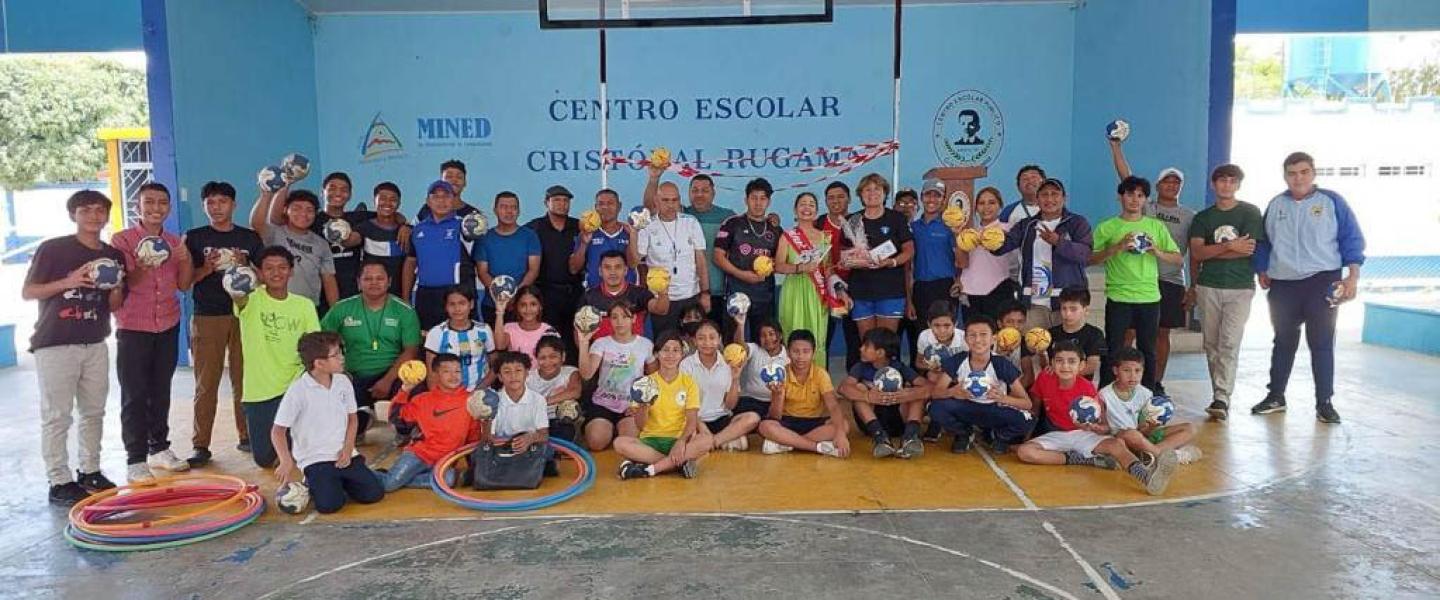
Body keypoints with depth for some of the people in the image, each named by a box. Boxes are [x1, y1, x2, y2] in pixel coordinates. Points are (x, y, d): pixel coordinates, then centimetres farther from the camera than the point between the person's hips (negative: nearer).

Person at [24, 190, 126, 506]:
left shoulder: (113, 255, 9)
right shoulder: (52, 249, -4)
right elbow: (27, 292, -4)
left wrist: (116, 287, -9)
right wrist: (67, 282, -19)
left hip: (95, 344, 5)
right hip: (55, 345, -5)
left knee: (94, 411, 10)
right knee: (56, 415, -2)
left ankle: (90, 472, 21)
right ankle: (59, 482, 2)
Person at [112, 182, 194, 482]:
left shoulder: (174, 242, 9)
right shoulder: (122, 240, -4)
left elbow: (184, 284, 6)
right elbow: (119, 285, -8)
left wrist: (186, 260, -13)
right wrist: (141, 269, -27)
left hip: (168, 326, 4)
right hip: (133, 328, -4)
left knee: (161, 392, 12)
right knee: (134, 396, -1)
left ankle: (159, 448, 23)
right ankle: (135, 460, 3)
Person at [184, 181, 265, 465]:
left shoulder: (249, 237, 10)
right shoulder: (194, 238, 7)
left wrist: (245, 268, -8)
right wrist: (206, 269, -13)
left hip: (243, 315, 1)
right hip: (207, 317, -1)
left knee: (244, 380, 2)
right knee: (206, 384, -2)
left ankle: (246, 436, 12)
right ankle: (200, 445, 2)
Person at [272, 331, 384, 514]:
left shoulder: (343, 381, 4)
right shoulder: (298, 390, -12)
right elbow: (278, 430, -9)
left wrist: (348, 448, -1)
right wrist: (286, 462, -23)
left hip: (343, 456, 5)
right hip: (315, 459, -5)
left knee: (374, 493, -9)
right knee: (330, 504, -23)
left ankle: (339, 481, 18)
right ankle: (313, 484, 9)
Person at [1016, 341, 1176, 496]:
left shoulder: (1088, 387, -11)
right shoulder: (1043, 380, -8)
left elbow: (1106, 427, -8)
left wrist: (1093, 428, -31)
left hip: (1084, 435, -1)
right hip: (1057, 436, 2)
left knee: (1116, 444, -32)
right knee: (1023, 451, -28)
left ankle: (1147, 477, -63)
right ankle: (1087, 460, -25)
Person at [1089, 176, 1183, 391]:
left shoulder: (1156, 226, 9)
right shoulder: (1107, 227, 2)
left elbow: (1178, 258, 9)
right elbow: (1091, 259, -6)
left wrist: (1158, 252, -11)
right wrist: (1118, 247, -19)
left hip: (1150, 297, 3)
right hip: (1118, 298, -3)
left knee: (1147, 350, 10)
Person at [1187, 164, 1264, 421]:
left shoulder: (1250, 212, 5)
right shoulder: (1202, 218, 12)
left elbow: (1249, 249, -7)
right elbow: (1196, 253, -1)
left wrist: (1210, 252, -5)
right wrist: (1230, 247, -9)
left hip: (1240, 287, -3)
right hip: (1208, 287, 3)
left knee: (1229, 344, -12)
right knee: (1212, 344, 5)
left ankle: (1222, 399, -15)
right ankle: (1220, 396, 13)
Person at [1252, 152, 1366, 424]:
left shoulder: (1331, 202, 1)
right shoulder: (1275, 205, 9)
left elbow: (1352, 239, -1)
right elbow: (1264, 242, 16)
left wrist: (1352, 276, -9)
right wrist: (1262, 271, 7)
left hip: (1322, 283, -3)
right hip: (1282, 286, 3)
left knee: (1322, 344, 0)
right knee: (1283, 342, 10)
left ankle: (1324, 403, 7)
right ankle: (1275, 397, 19)